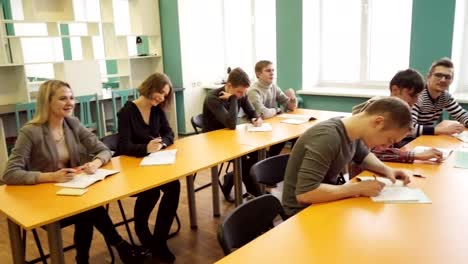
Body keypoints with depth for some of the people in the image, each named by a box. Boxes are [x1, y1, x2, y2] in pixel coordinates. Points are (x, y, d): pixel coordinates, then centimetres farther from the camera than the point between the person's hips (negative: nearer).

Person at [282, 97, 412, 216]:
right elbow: (305, 193, -36)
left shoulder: (352, 131, -6)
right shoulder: (327, 138, -30)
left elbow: (363, 156, 17)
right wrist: (359, 188, -28)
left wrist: (387, 170, -3)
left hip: (328, 200, 7)